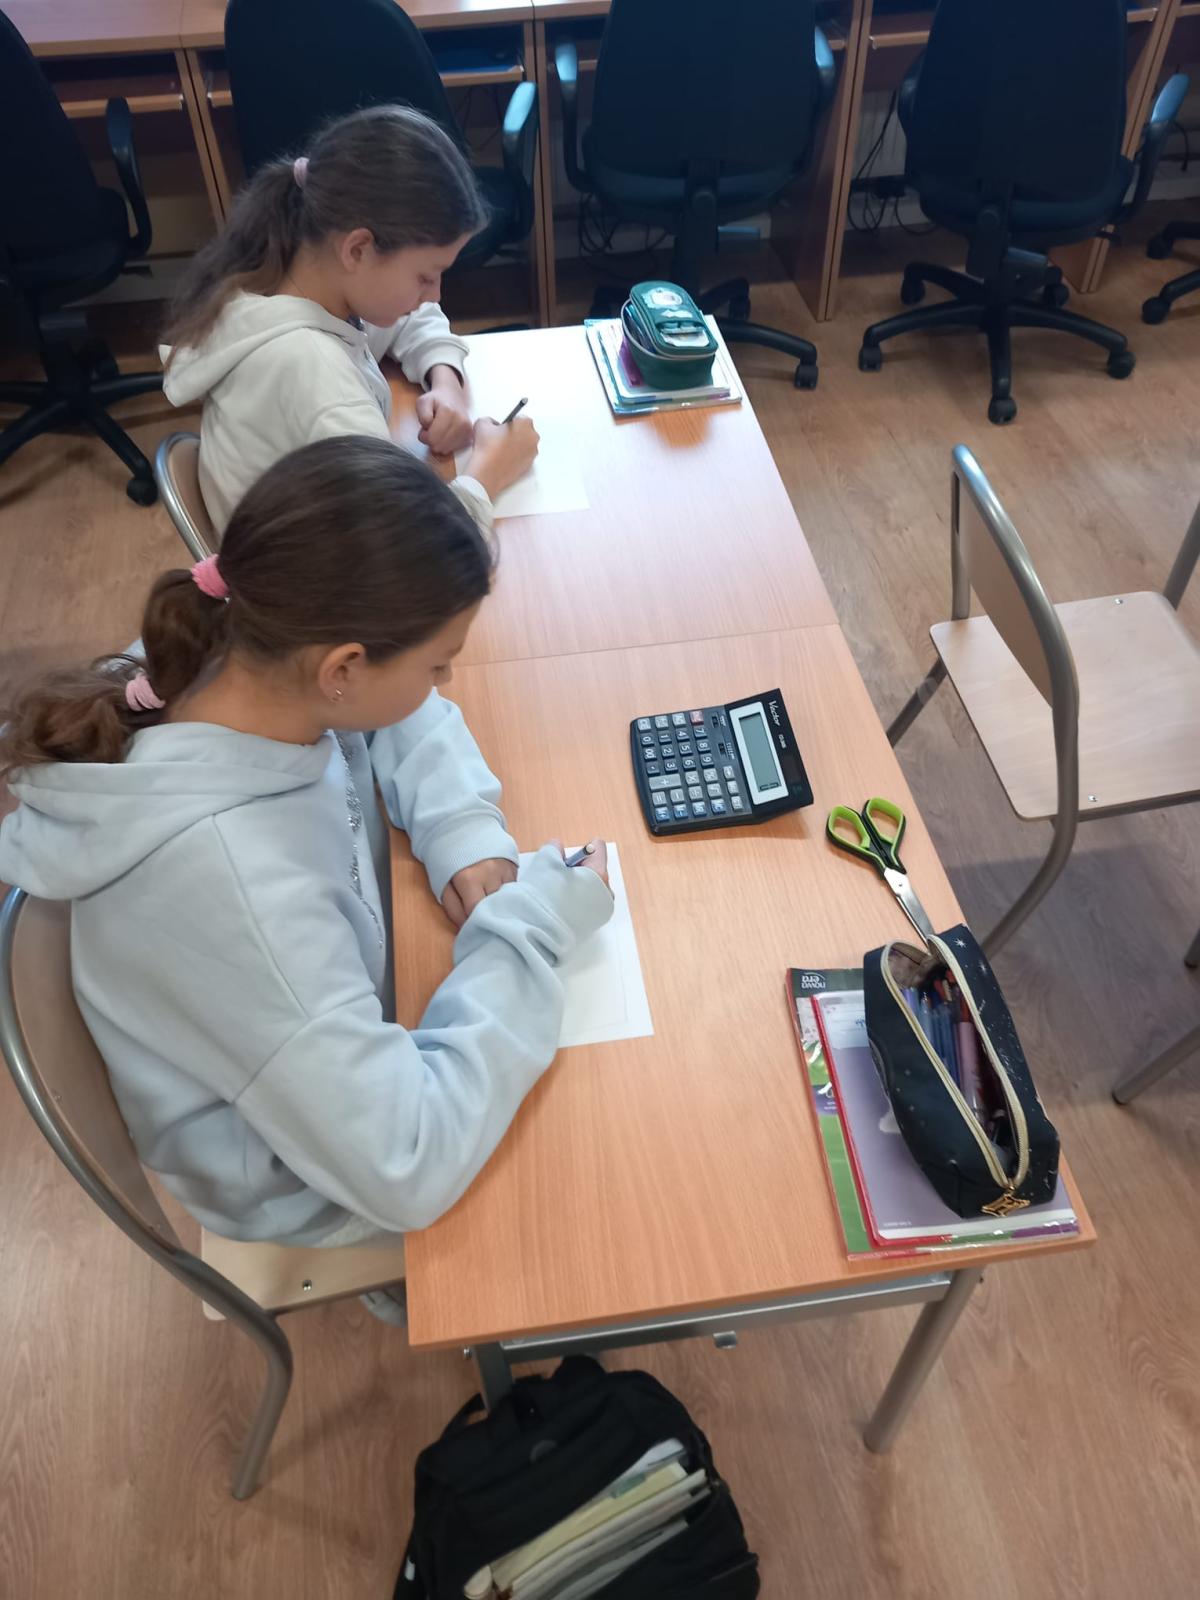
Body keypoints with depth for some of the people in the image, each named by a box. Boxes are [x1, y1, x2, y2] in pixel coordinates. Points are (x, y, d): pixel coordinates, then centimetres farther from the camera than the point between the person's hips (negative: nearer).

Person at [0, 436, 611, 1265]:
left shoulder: (228, 667, -21)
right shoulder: (229, 878, -43)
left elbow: (406, 721, 0)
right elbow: (409, 1169, -37)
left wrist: (464, 827, -17)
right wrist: (526, 930, -30)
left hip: (344, 1037, 6)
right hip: (325, 1172, -6)